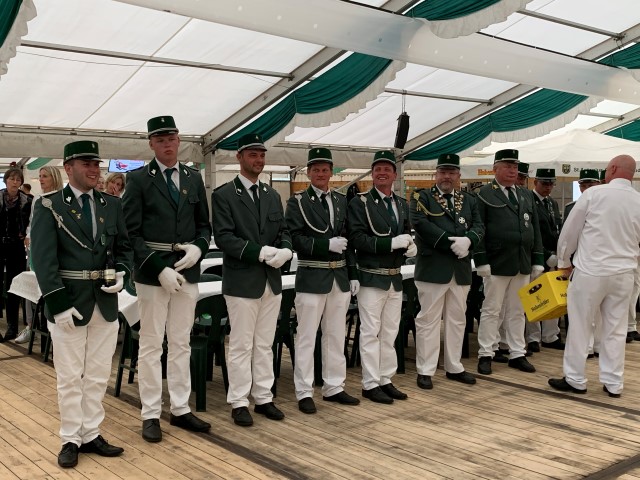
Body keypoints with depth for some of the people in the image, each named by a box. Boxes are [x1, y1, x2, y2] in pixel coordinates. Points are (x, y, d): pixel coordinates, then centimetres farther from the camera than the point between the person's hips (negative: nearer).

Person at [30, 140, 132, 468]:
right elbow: (43, 259, -11)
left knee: (98, 376, 11)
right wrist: (59, 303, -18)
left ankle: (91, 434, 24)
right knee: (69, 377, 6)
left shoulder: (112, 206, 8)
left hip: (106, 302, 4)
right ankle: (71, 439, 19)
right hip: (68, 302, -4)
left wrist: (122, 272, -8)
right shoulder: (48, 206, -4)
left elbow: (124, 247, 14)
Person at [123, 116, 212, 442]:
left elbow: (204, 224, 14)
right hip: (152, 273, -4)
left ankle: (180, 409, 21)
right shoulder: (138, 179, -3)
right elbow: (132, 233, -8)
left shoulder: (194, 178, 10)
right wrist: (159, 269, -16)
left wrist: (198, 247, -8)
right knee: (151, 345, 3)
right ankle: (151, 415, 13)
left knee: (181, 343, 11)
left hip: (187, 272, 4)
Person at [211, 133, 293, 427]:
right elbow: (223, 237, -14)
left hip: (272, 280, 6)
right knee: (241, 345, 2)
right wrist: (259, 252, -23)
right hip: (242, 281, -6)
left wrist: (285, 250, -10)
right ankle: (239, 402, 13)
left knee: (265, 345, 13)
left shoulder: (272, 196, 13)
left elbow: (283, 231, 13)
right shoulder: (224, 195, -6)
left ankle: (263, 398, 23)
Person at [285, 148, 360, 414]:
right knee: (306, 337, 1)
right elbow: (294, 239, -12)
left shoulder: (341, 201, 13)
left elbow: (348, 240, 13)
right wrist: (326, 244, -20)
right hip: (312, 277, -5)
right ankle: (304, 392, 9)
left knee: (336, 335, 11)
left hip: (340, 277, 5)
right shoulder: (297, 202, -2)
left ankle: (334, 387, 22)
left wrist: (353, 274, 8)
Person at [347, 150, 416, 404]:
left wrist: (410, 246, -7)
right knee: (371, 333, 0)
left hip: (395, 278, 6)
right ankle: (370, 384, 9)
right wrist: (391, 242, -24)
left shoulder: (402, 204, 12)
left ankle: (385, 380, 22)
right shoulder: (359, 203, -7)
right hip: (372, 278, -6)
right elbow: (357, 239, -17)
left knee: (390, 333, 12)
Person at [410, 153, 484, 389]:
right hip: (432, 268, -5)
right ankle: (425, 370, 7)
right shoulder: (422, 197, 0)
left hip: (461, 269, 5)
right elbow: (420, 224, -15)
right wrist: (452, 243, -18)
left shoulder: (469, 200, 16)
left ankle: (454, 367, 23)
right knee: (428, 319, -1)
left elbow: (479, 227, 7)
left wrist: (467, 241, -15)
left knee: (457, 319, 12)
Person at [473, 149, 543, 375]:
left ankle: (517, 354, 20)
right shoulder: (485, 194, -3)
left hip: (523, 264, 5)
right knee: (491, 310, 2)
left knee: (517, 312, 12)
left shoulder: (526, 195, 14)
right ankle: (485, 355, 11)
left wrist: (537, 261, 9)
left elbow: (535, 229, 14)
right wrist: (481, 261, -14)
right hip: (497, 263, -5)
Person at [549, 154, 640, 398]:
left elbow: (570, 230, -3)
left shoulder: (594, 194, -9)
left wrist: (564, 262, 10)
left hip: (591, 270, -4)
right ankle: (613, 383, 16)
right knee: (616, 329, 11)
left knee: (580, 325, 6)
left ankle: (575, 379, 13)